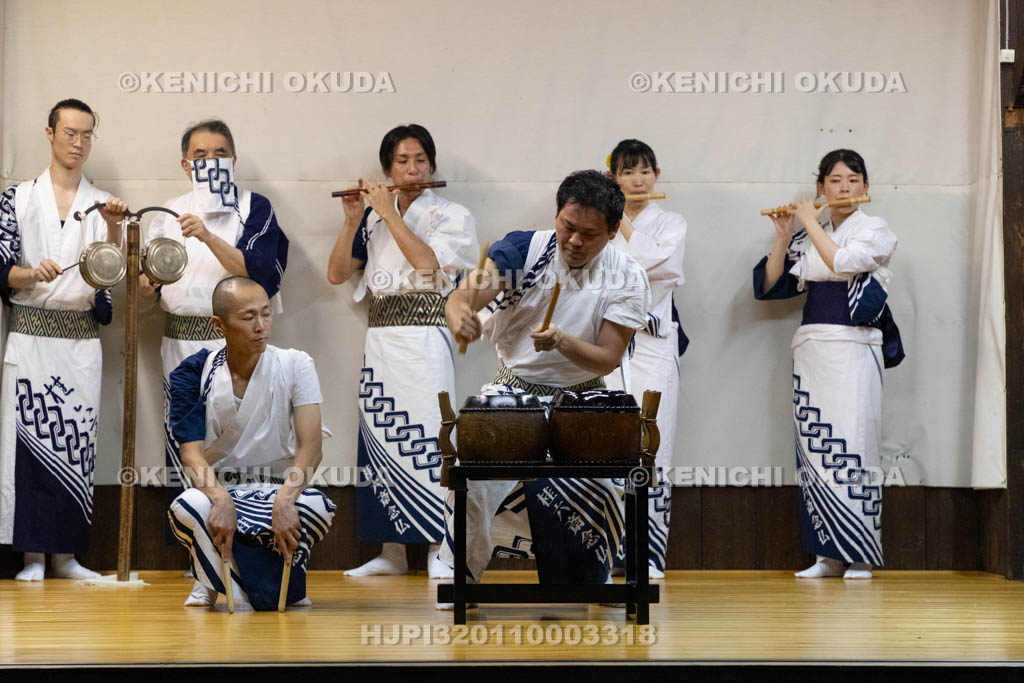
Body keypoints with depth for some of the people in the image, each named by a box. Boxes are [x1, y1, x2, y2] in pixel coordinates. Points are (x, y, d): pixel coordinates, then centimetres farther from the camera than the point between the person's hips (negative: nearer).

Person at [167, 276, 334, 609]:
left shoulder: (295, 365, -5)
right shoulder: (193, 373, -4)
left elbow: (311, 445, -13)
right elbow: (192, 454, -13)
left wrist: (285, 499, -34)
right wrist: (221, 499, -35)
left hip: (277, 491, 1)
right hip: (219, 489, 0)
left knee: (320, 508, -35)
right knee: (186, 508, -37)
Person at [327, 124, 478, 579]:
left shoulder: (450, 216, 4)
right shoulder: (373, 219, 14)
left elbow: (428, 262, -14)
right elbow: (337, 274, 8)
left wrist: (389, 213, -10)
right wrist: (353, 220, -2)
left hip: (425, 336, -4)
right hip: (380, 336, 5)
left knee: (426, 436, -11)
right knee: (382, 438, 3)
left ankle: (439, 551, -10)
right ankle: (392, 552, 9)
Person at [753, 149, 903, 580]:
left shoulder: (875, 230, 3)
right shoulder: (807, 235, 16)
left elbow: (841, 261, -16)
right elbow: (769, 284, 12)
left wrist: (810, 222, -5)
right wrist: (784, 237, 2)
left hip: (853, 349, -5)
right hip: (811, 348, 5)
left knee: (851, 446, -10)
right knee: (813, 448, 1)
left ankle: (859, 556, -7)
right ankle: (827, 555, 5)